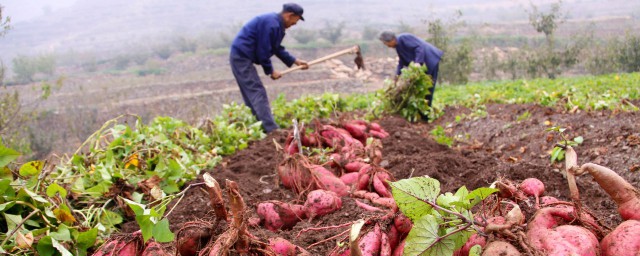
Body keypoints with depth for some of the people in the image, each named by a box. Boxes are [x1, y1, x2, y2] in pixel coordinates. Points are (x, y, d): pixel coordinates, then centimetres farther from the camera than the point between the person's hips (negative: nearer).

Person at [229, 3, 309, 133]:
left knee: (251, 95, 14)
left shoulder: (277, 24, 13)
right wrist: (270, 71, -7)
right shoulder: (271, 24, -20)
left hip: (241, 57, 11)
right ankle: (271, 129, -16)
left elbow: (277, 48, 22)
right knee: (257, 93, -13)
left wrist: (295, 61, 21)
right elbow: (263, 51, -18)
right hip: (242, 57, -11)